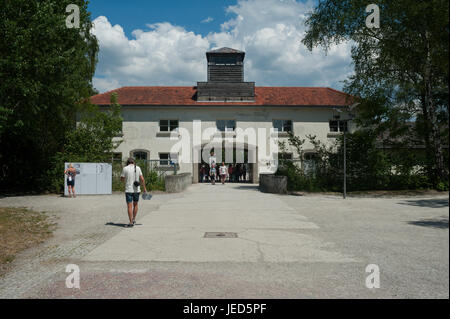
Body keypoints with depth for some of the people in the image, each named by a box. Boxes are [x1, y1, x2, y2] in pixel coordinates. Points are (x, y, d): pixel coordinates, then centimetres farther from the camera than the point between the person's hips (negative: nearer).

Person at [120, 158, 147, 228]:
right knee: (135, 204, 20)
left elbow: (122, 179, 2)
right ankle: (134, 219, 26)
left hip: (128, 190, -3)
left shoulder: (125, 168, -4)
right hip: (137, 190, 3)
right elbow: (142, 179, -2)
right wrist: (144, 188, 4)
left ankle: (131, 222, -4)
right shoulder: (138, 168, 2)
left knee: (129, 206, -1)